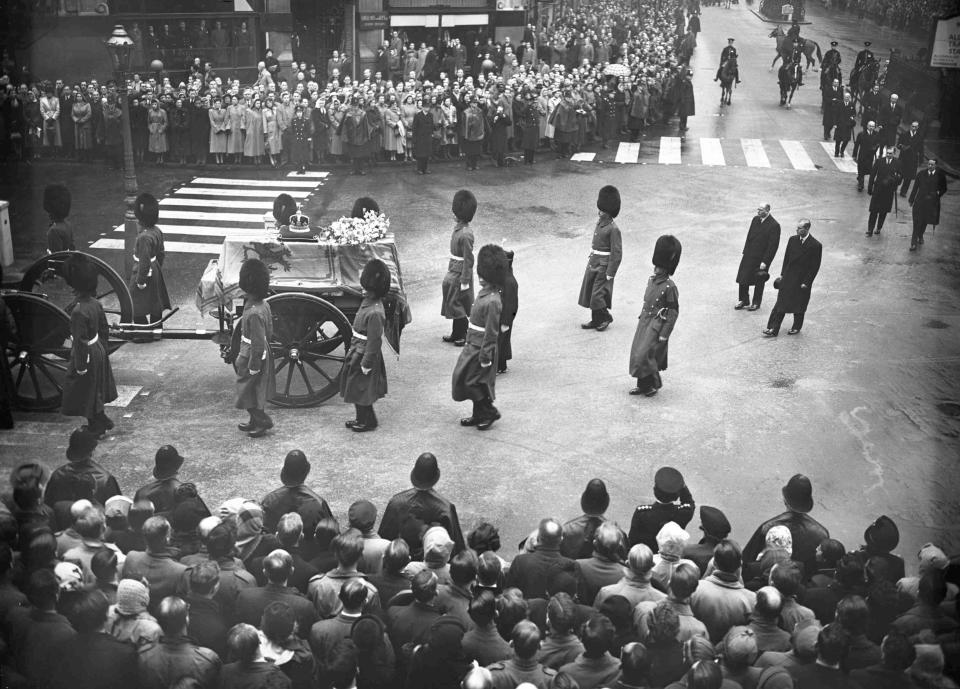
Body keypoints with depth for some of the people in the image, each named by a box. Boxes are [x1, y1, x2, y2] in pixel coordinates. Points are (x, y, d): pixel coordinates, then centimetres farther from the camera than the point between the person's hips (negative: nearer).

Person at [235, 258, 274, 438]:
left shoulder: (254, 314, -29)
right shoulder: (264, 305, -1)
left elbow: (258, 345, -26)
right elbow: (269, 333, 11)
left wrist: (252, 368, -17)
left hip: (252, 359, -9)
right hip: (263, 355, 9)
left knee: (248, 392, 8)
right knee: (256, 392, 21)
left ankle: (263, 421, 17)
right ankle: (255, 421, 34)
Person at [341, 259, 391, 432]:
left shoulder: (375, 313, -28)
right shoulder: (367, 302, 1)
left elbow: (374, 342, -24)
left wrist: (366, 364, -19)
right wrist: (353, 350, 18)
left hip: (364, 357, -9)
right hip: (357, 353, 9)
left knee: (361, 390, 7)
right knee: (357, 390, 20)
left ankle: (368, 421, 25)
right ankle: (362, 418, 36)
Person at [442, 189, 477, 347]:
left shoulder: (465, 234, -25)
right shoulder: (458, 227, 3)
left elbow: (468, 260, -21)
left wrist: (465, 281, -18)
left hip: (460, 275, -9)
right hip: (453, 272, 9)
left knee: (456, 304, 2)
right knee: (454, 304, 18)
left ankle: (465, 336, 16)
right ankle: (457, 334, 30)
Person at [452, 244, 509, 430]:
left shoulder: (492, 301, -25)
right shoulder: (484, 292, 4)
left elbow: (491, 333, -22)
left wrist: (485, 358, -18)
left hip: (480, 349, -9)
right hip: (473, 346, 9)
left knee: (470, 381, 0)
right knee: (475, 383, 16)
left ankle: (489, 411, 13)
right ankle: (479, 414, 29)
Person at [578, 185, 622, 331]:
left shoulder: (613, 229, -19)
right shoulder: (600, 222, 5)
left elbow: (617, 253, -18)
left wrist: (610, 274, -17)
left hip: (603, 267, -8)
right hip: (593, 264, 9)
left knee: (598, 295, -4)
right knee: (589, 293, 12)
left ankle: (606, 318, 18)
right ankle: (596, 320, 25)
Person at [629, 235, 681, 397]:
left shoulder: (669, 286, -16)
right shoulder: (652, 280, 6)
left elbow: (673, 312, -14)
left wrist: (663, 335, -15)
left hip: (656, 325, -8)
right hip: (644, 323, 8)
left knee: (644, 355, -10)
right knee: (636, 354, 9)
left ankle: (654, 385, 9)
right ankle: (642, 385, 23)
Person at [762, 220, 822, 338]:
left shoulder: (816, 246, -12)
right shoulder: (792, 240, 2)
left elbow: (815, 267, -10)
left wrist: (806, 283, -12)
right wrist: (782, 274, 7)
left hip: (802, 281, -4)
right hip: (788, 279, 4)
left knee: (799, 306, 9)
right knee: (781, 304, 0)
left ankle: (796, 328, 29)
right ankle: (773, 329, 1)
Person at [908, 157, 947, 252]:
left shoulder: (940, 176, -1)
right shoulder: (921, 174, 1)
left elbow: (944, 188, 10)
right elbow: (915, 187, 7)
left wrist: (939, 193, -6)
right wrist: (911, 200, 8)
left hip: (932, 203, 0)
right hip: (920, 201, 0)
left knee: (925, 221, 12)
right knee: (917, 222, -6)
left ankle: (920, 236, 39)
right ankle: (914, 242, -2)